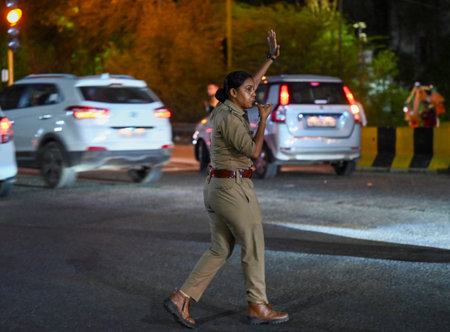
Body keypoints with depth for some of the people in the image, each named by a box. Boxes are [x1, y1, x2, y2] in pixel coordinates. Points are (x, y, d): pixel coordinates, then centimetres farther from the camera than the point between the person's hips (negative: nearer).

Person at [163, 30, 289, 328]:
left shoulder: (225, 108, 12)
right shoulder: (230, 118, -16)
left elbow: (250, 82, 24)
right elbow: (254, 151, -17)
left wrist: (272, 57, 21)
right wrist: (264, 119, -6)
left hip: (217, 188, 10)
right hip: (235, 188, -10)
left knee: (220, 250, 11)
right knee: (254, 248, 3)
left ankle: (182, 298, 4)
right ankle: (258, 307, 13)